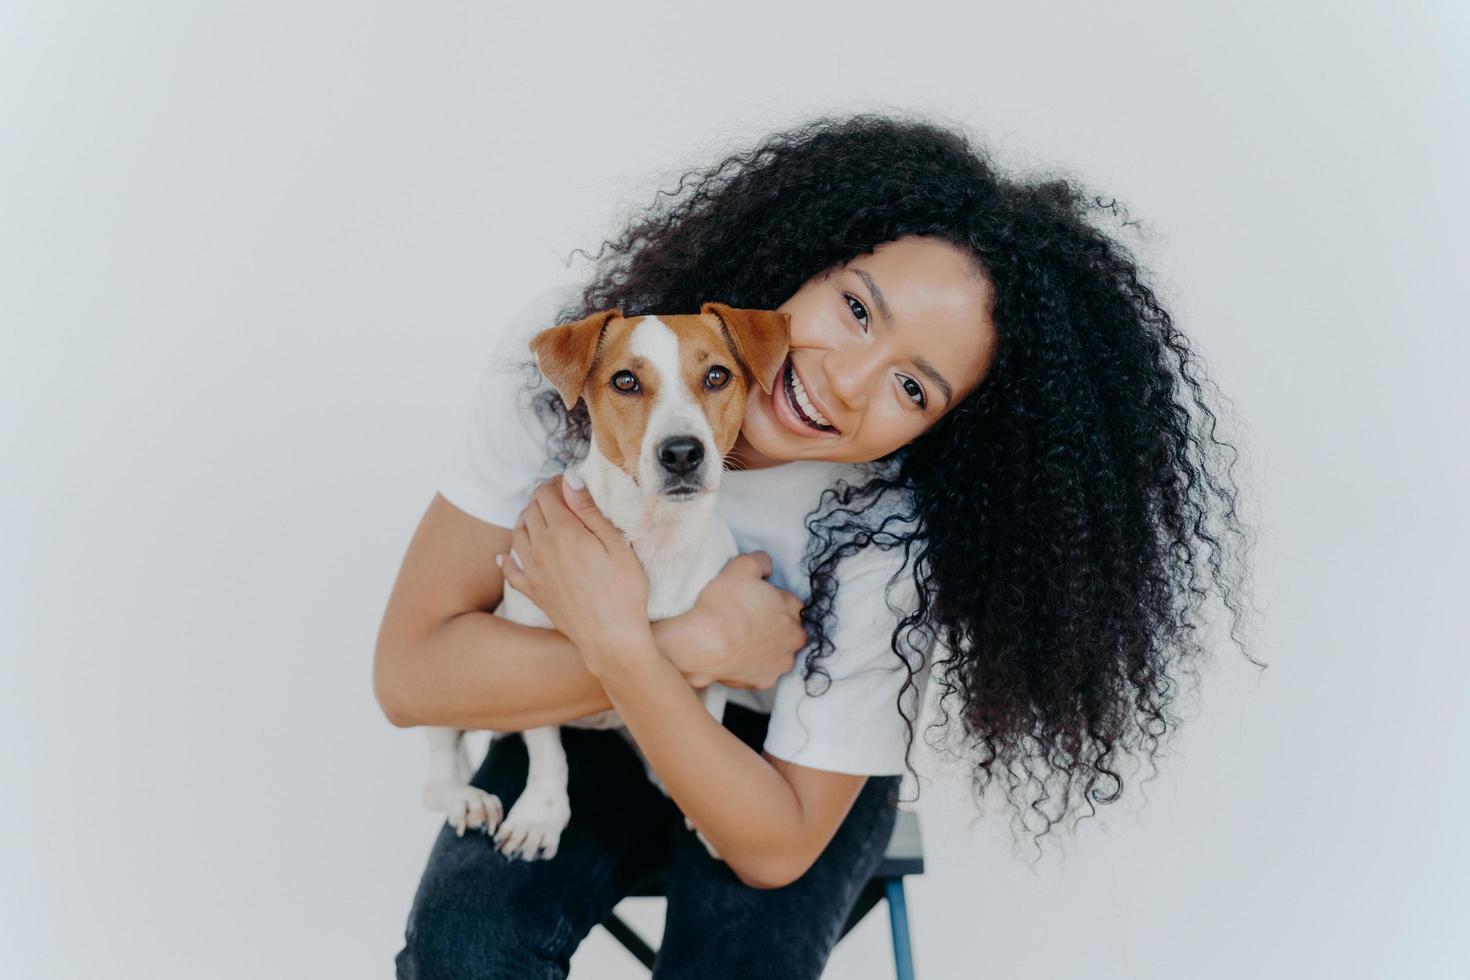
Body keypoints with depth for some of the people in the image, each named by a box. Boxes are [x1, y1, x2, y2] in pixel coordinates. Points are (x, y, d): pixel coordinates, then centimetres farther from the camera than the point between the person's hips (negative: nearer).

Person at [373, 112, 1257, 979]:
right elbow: (409, 673, -24)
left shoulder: (890, 546, -28)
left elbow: (778, 845, -23)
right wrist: (696, 645, -31)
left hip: (788, 771, -1)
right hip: (582, 727, 1)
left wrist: (620, 642, -34)